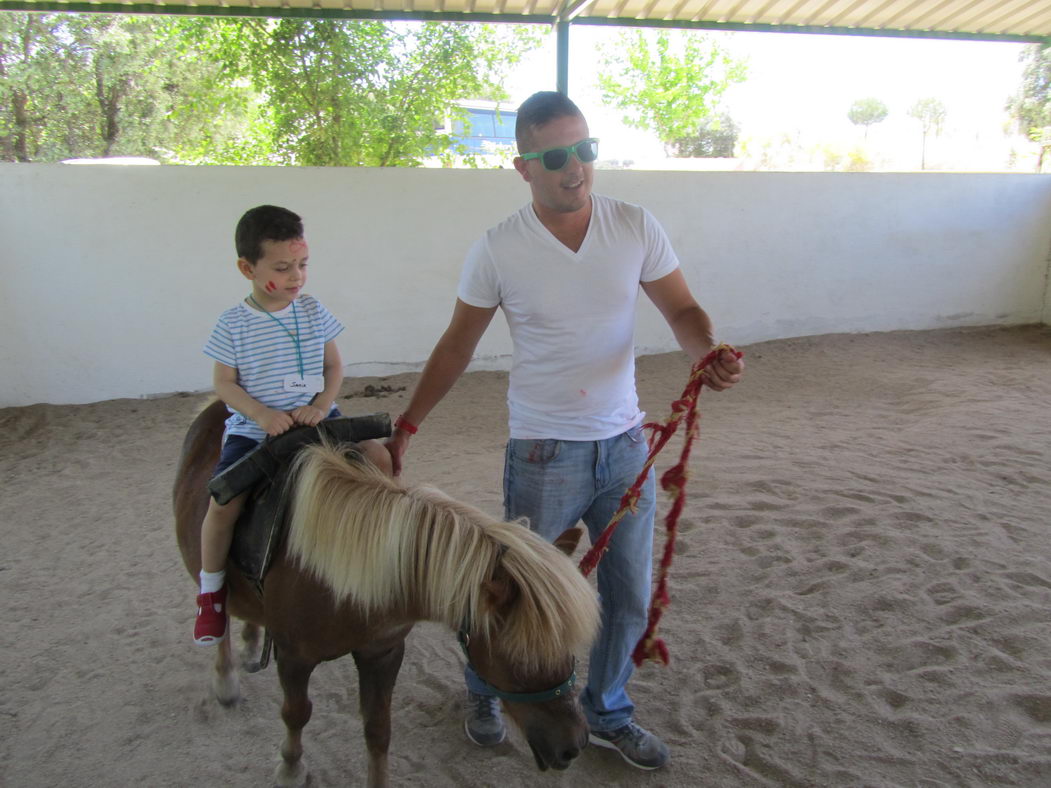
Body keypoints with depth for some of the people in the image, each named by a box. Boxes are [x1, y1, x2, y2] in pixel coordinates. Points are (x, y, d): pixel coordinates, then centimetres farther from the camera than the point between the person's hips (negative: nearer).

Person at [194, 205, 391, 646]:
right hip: (254, 429, -2)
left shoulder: (313, 312, 2)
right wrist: (262, 414, -18)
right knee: (223, 503, -16)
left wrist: (320, 405, -12)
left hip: (315, 419, 3)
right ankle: (211, 589, 8)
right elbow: (223, 383, -3)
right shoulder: (233, 324, -6)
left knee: (379, 457, -10)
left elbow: (333, 366, 6)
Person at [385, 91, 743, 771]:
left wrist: (710, 352, -22)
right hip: (545, 454, -3)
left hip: (625, 443, 3)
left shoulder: (636, 227, -5)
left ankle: (609, 716, 40)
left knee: (629, 596, 15)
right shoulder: (499, 250, -10)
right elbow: (458, 346, 0)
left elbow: (682, 309, 1)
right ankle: (483, 689, 43)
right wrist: (407, 425, -2)